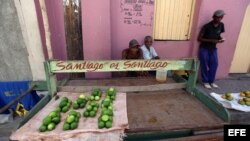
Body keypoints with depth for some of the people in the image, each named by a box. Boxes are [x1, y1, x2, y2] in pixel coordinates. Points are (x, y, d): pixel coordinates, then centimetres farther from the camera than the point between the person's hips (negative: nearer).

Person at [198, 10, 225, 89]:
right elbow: (199, 38, -17)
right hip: (204, 48, -5)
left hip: (213, 48, 5)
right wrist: (211, 40, -24)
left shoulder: (221, 25, 1)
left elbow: (219, 35, 15)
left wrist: (220, 39, -8)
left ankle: (211, 81, 18)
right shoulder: (207, 26, -16)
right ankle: (205, 81, 13)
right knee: (204, 65, -2)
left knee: (214, 64, 2)